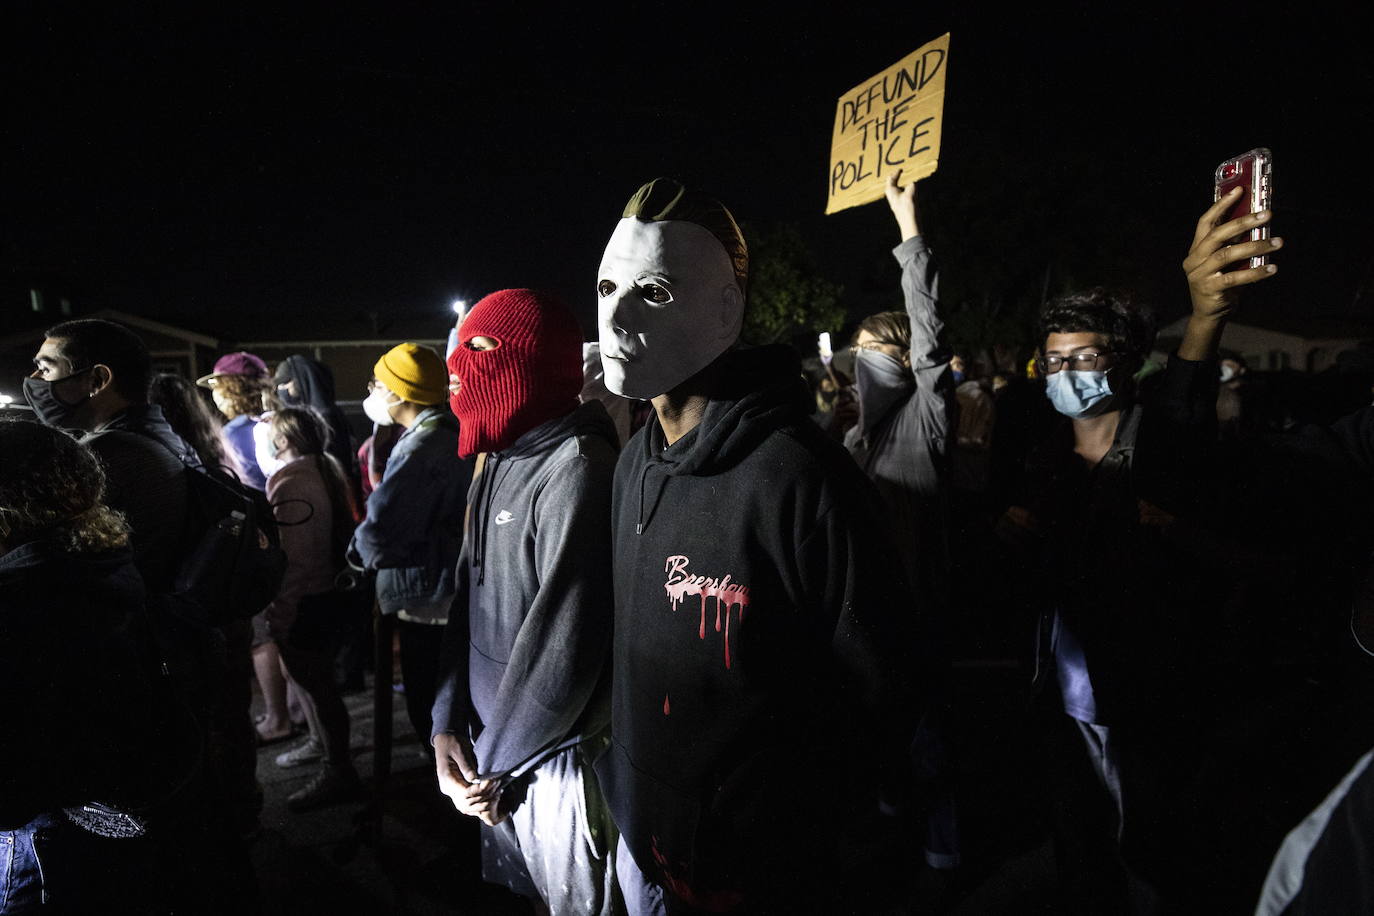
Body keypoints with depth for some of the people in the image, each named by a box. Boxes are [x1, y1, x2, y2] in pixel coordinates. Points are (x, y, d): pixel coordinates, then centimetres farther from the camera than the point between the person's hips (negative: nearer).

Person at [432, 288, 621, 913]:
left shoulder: (576, 469, -22)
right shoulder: (498, 465, 6)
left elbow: (564, 645, -23)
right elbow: (469, 598, 8)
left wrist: (496, 767, -12)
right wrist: (449, 724, -1)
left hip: (559, 760, -8)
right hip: (495, 749, 8)